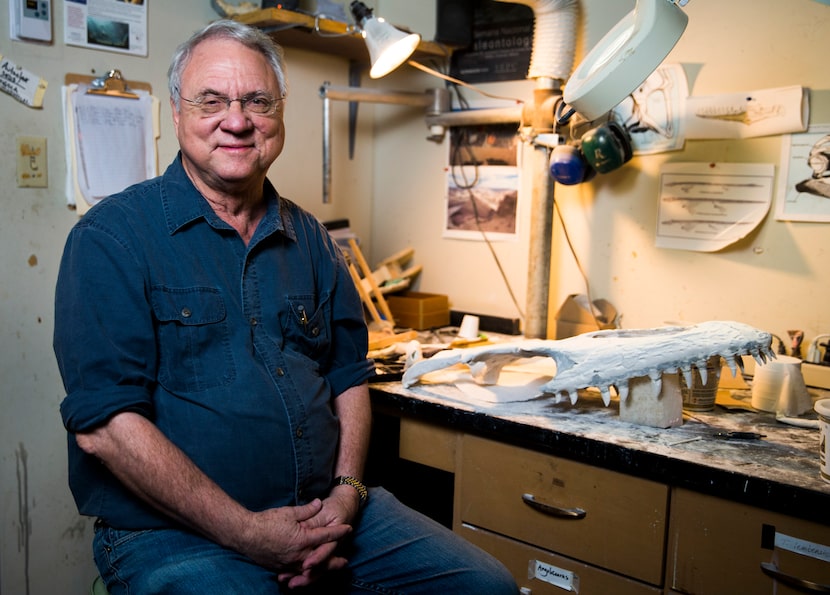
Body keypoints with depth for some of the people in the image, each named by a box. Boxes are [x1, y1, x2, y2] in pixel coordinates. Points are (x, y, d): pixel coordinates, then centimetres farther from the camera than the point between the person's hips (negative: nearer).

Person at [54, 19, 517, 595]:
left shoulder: (310, 238, 11)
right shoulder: (112, 237, -7)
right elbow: (104, 422, -15)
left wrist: (347, 491, -3)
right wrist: (246, 533, -16)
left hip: (322, 511, 5)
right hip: (173, 534, -4)